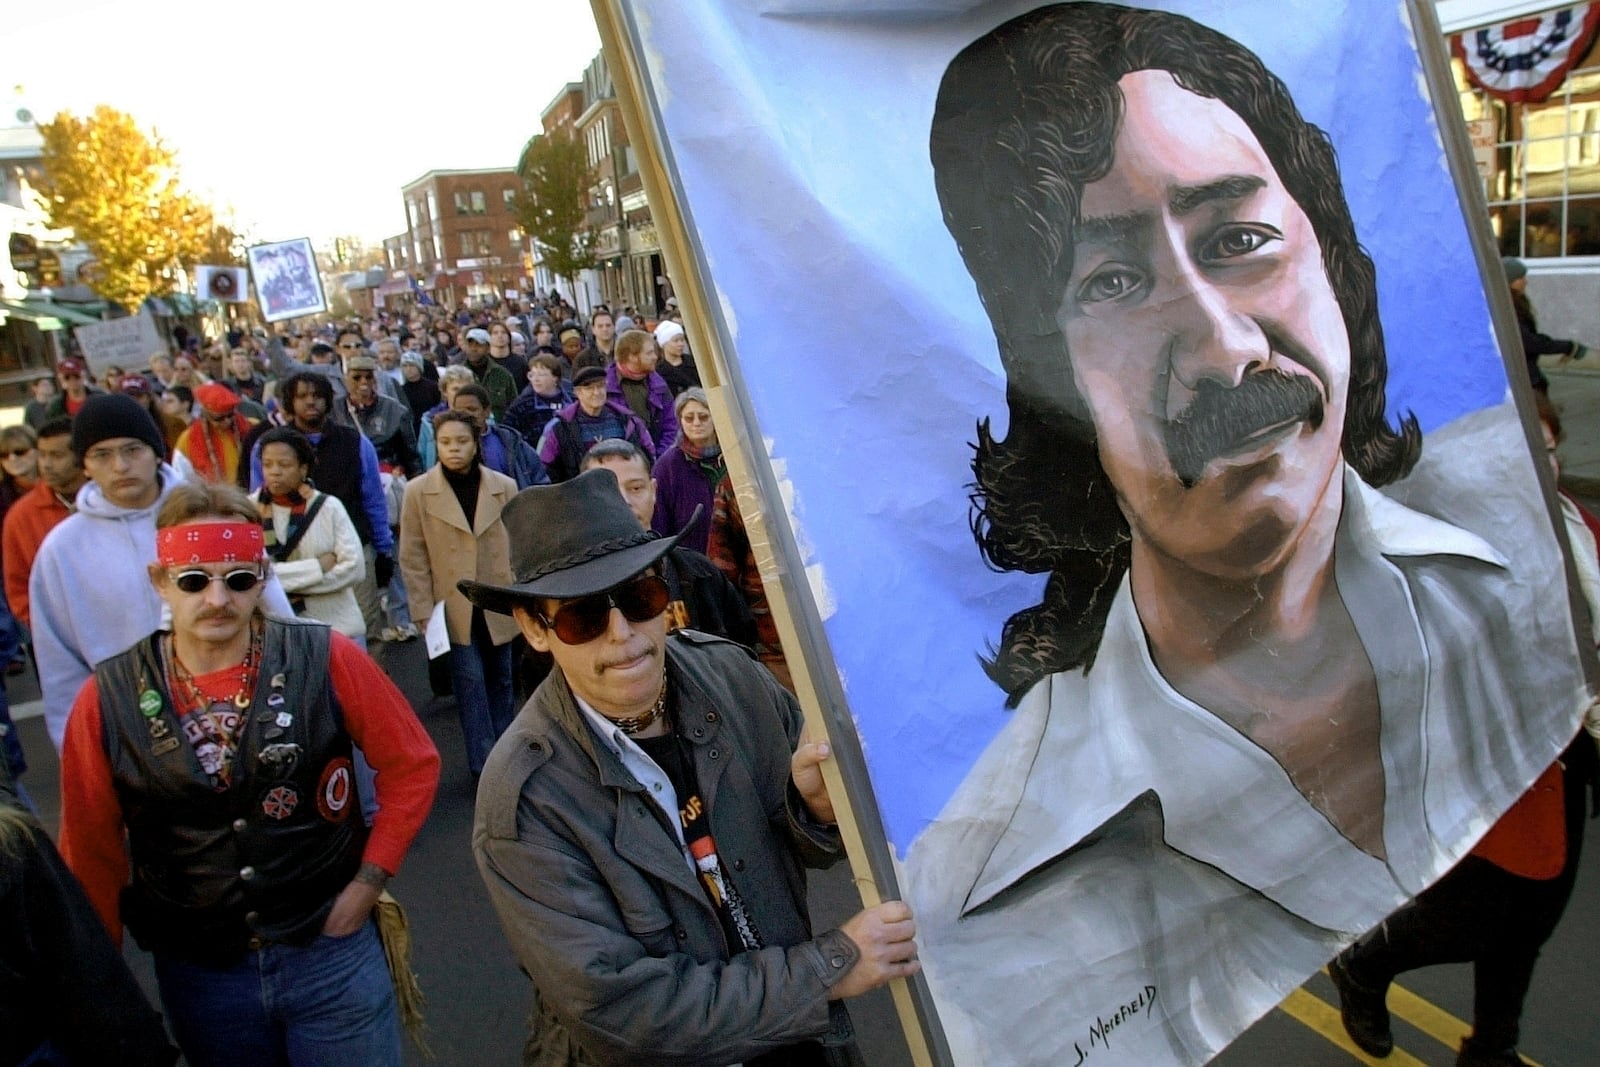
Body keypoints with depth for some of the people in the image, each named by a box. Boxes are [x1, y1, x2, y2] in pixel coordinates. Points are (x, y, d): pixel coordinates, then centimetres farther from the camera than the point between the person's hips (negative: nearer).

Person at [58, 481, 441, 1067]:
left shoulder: (326, 660, -13)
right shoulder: (107, 699, -8)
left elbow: (412, 765, -3)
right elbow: (91, 851, 2)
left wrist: (368, 882, -7)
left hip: (332, 950, -1)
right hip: (196, 974, 2)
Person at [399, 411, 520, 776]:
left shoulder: (504, 487, -2)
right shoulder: (418, 492, -4)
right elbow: (413, 558, -3)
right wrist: (422, 609, -6)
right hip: (453, 607, -2)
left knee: (500, 681, 14)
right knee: (471, 684, -1)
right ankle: (484, 765, 6)